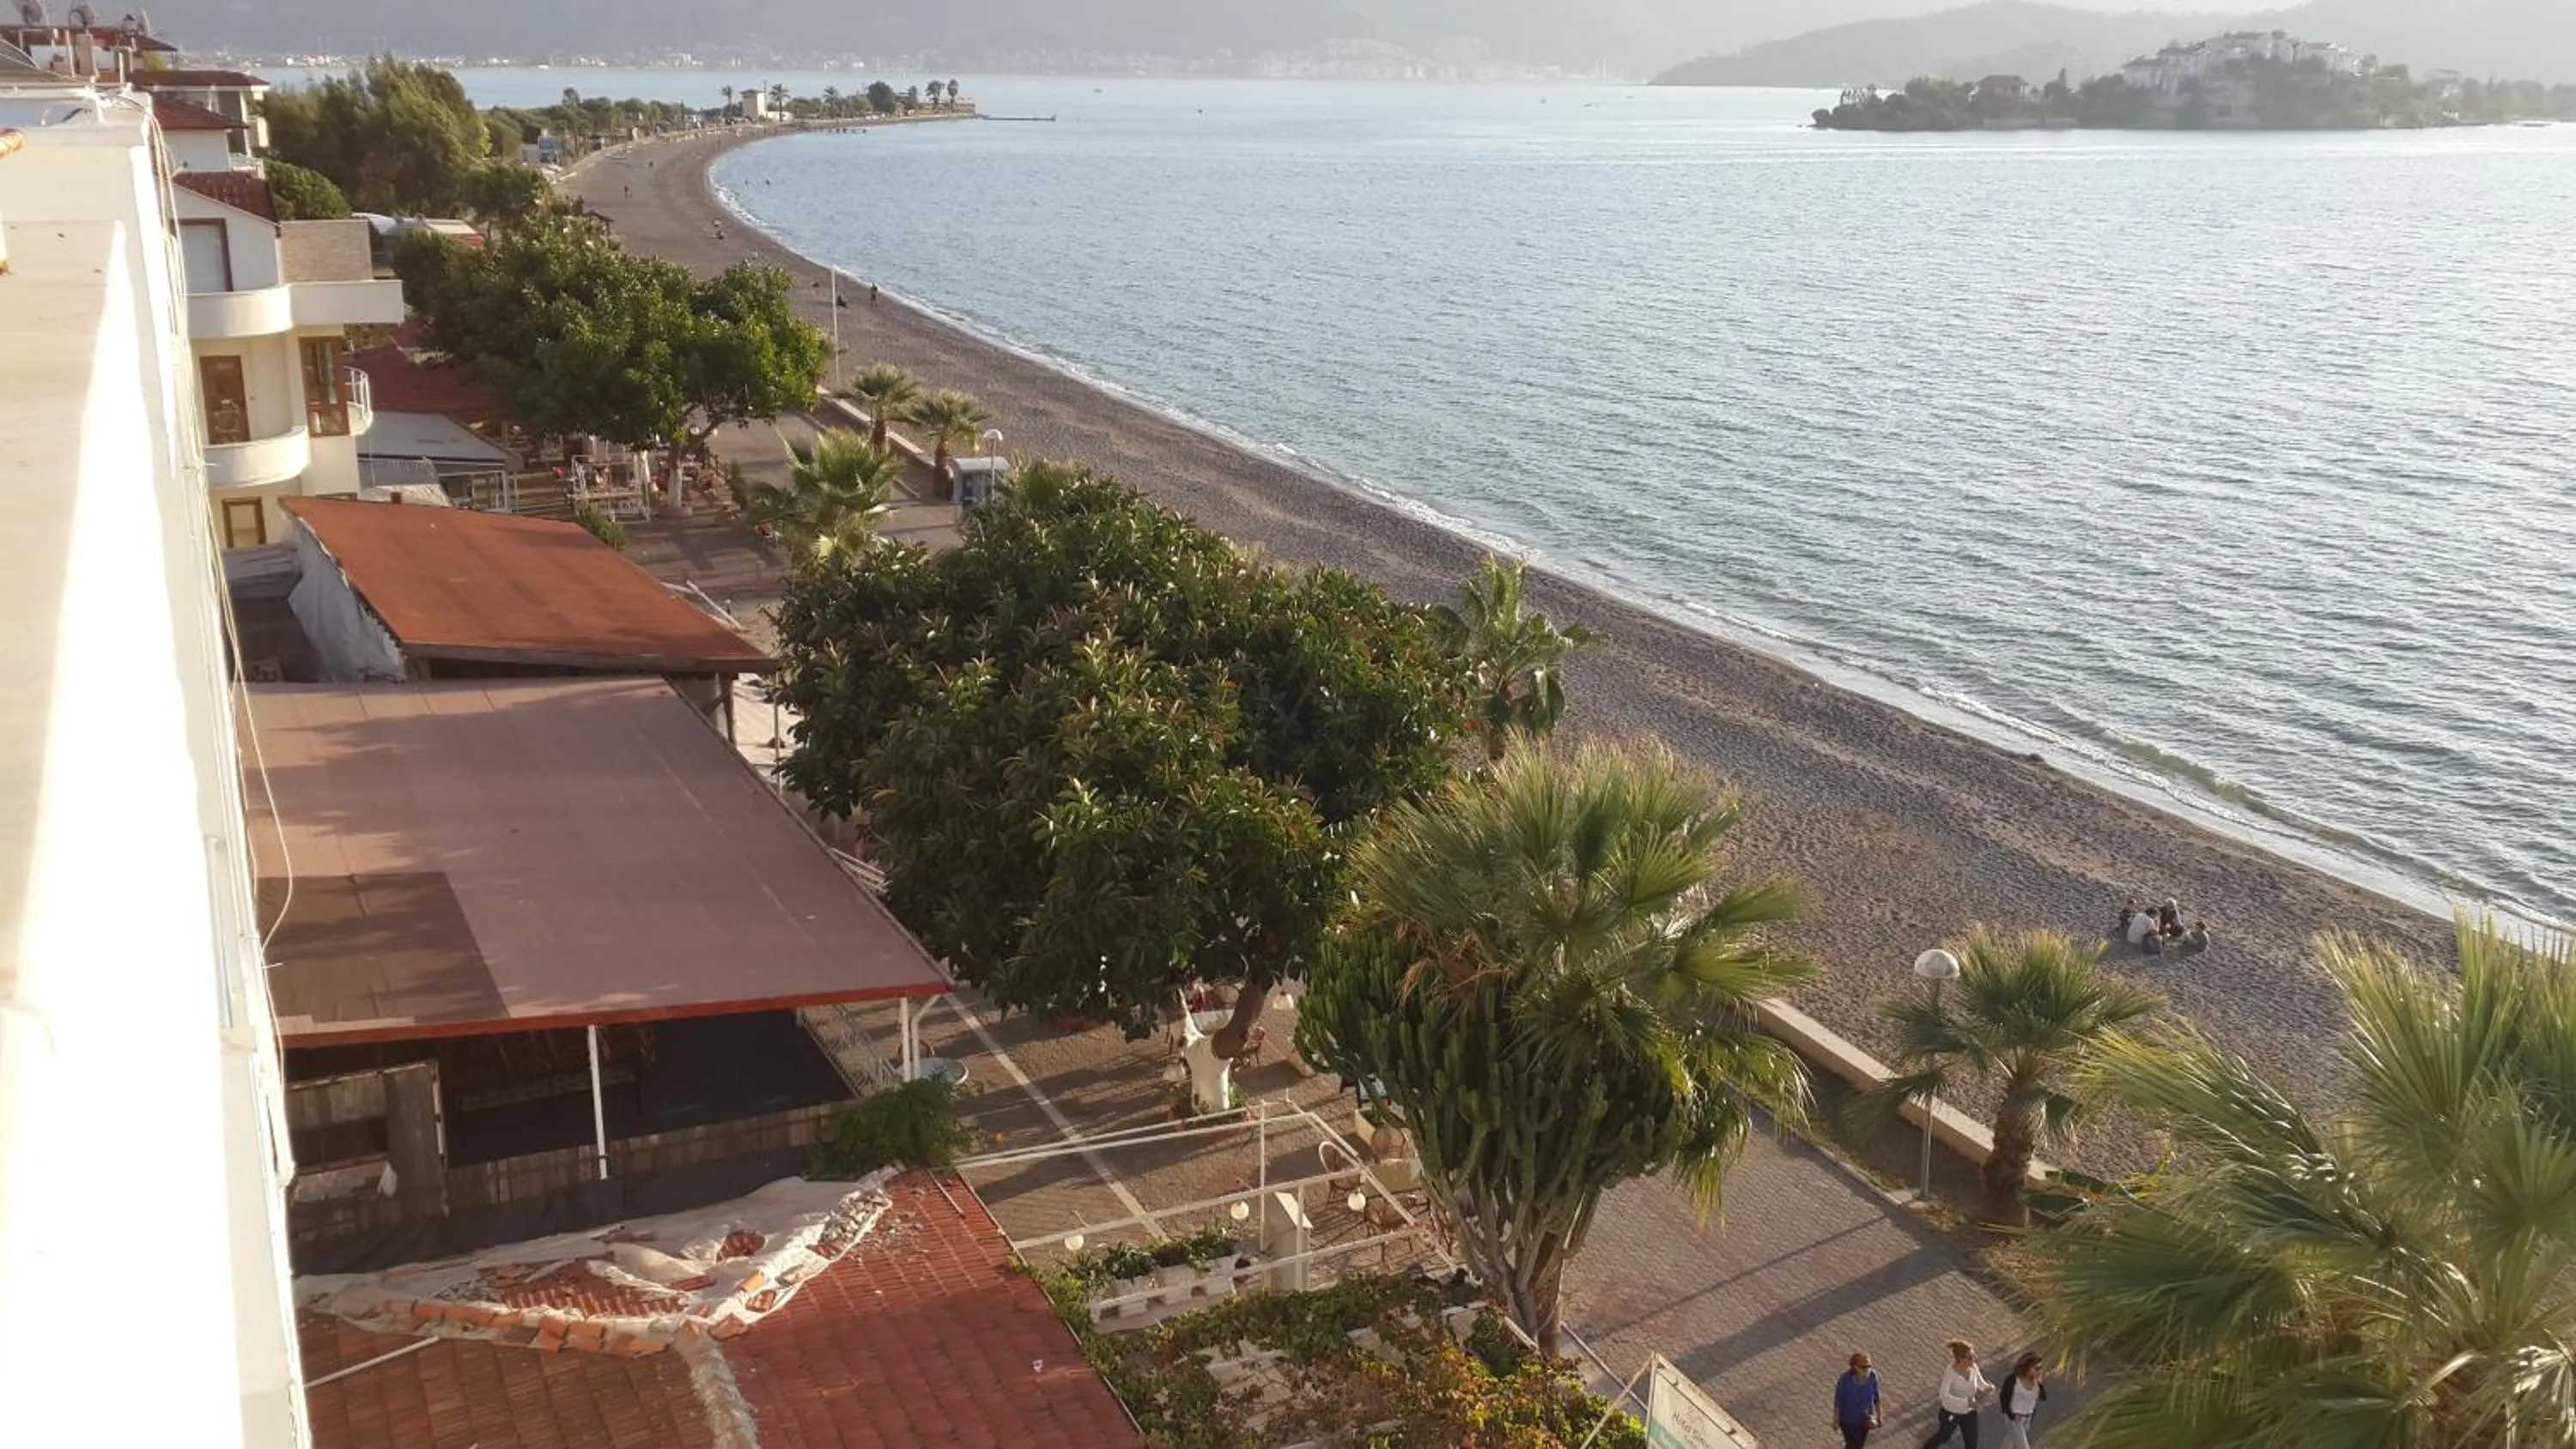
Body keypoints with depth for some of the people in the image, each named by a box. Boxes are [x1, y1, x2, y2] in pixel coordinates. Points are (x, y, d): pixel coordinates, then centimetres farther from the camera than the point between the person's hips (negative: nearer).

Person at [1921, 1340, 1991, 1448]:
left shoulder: (1974, 1367, -15)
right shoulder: (1950, 1372, -31)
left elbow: (1981, 1383, 1)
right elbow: (1944, 1396, -40)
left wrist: (1988, 1388, -22)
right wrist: (1966, 1402, -48)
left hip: (1969, 1413, 4)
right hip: (1951, 1414, -3)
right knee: (1943, 1437, 23)